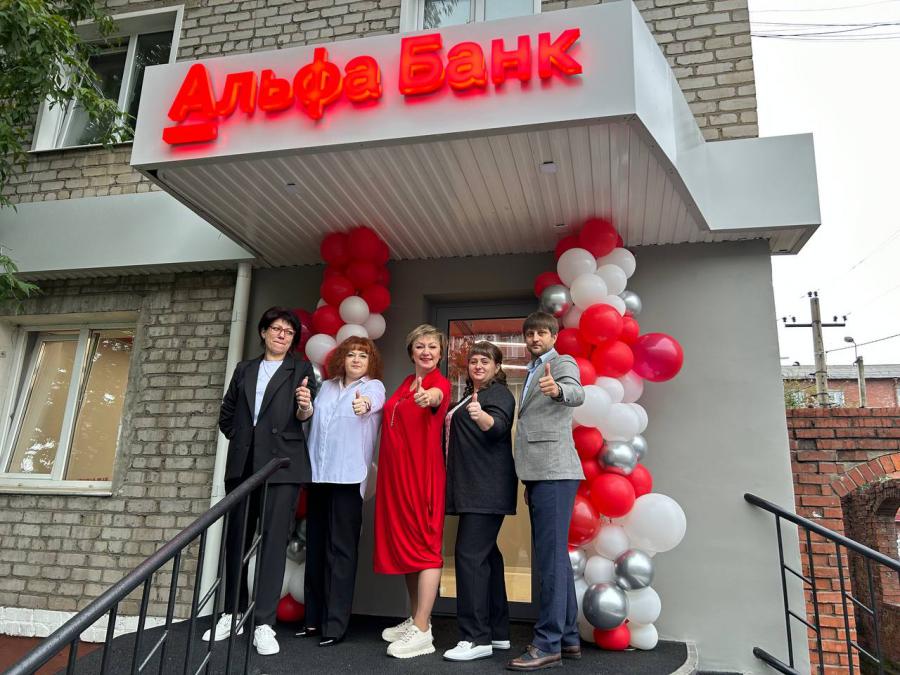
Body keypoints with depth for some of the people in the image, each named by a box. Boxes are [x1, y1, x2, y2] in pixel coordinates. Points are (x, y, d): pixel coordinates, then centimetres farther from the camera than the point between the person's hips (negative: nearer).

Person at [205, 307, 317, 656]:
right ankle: (233, 614, 23)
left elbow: (303, 416, -1)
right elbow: (226, 413, 23)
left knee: (274, 539, -6)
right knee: (237, 538, 9)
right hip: (242, 464, 4)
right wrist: (240, 436, 10)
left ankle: (264, 624, -2)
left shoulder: (301, 370, 8)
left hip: (282, 464, -3)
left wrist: (305, 406, -22)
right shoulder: (244, 369, 17)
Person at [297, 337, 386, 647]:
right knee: (315, 548, 10)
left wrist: (365, 405, -45)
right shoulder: (326, 387, 15)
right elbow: (312, 424, 19)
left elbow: (374, 402, -24)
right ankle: (314, 618, 21)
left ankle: (335, 624, 2)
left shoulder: (374, 387, 0)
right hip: (318, 474, 5)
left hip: (348, 476, -5)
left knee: (340, 549, -4)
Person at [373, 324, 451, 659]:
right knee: (404, 541, 13)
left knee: (425, 543, -4)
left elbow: (438, 396, -35)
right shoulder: (405, 384, 14)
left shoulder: (440, 382, -9)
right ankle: (415, 618, 25)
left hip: (423, 471, -8)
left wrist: (430, 397, -56)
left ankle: (422, 632, 1)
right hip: (396, 472, 8)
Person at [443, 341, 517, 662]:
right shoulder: (470, 395, 20)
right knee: (486, 554, 11)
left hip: (487, 488, -10)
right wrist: (454, 421, 13)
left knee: (470, 554, -13)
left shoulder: (499, 393, -6)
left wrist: (480, 416, -45)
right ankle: (497, 632, 19)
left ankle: (476, 638, -9)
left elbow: (498, 427, -26)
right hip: (474, 487, 10)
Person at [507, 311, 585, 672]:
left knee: (551, 558, -8)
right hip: (539, 475, 9)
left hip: (554, 473, -9)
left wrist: (558, 390, -49)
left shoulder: (562, 362, -3)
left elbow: (576, 393, -25)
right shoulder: (532, 372, 22)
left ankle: (548, 643, -2)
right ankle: (567, 637, 22)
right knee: (554, 557, 13)